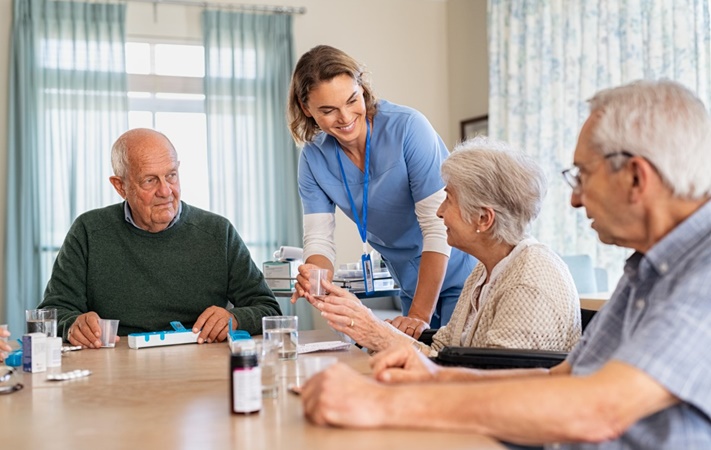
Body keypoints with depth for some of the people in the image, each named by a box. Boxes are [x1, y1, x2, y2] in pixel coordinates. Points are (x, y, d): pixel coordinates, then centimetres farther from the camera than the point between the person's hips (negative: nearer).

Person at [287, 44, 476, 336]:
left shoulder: (408, 128, -22)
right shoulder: (314, 158, -5)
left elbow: (438, 227, -24)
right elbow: (318, 239, -8)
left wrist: (420, 315, -28)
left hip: (462, 277, -4)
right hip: (413, 285, 5)